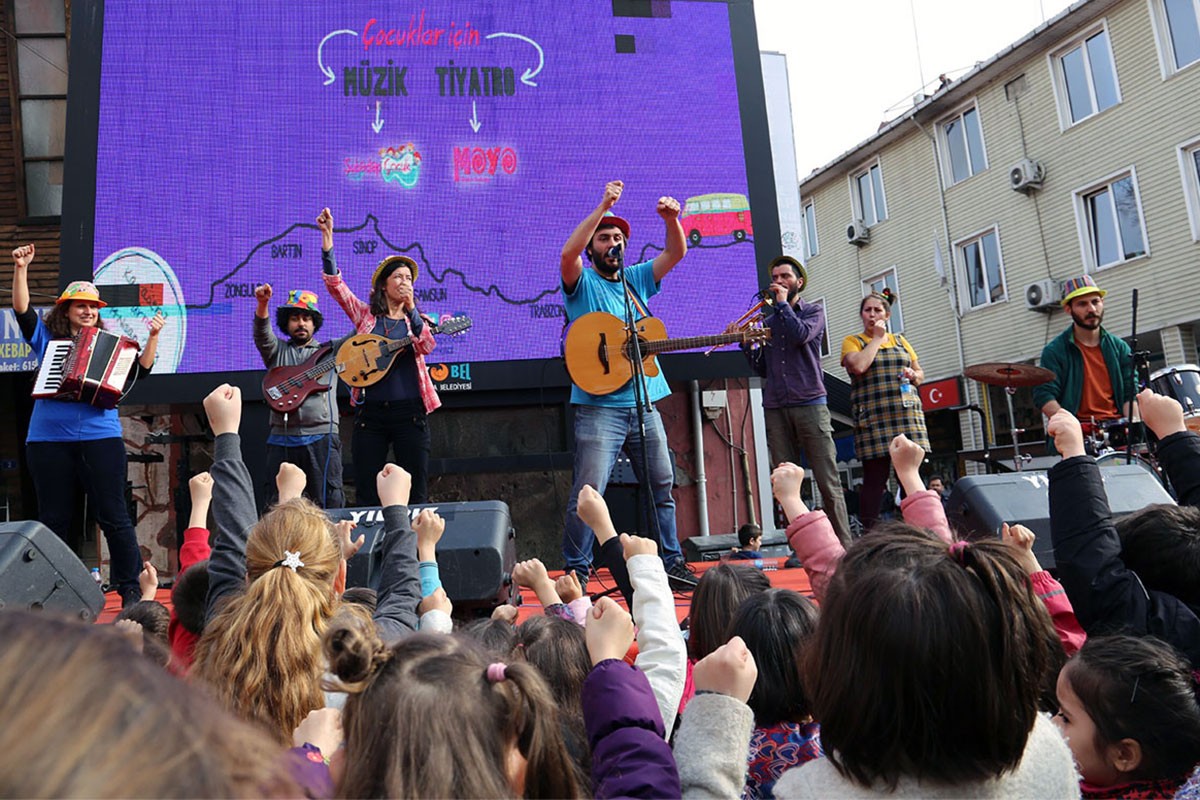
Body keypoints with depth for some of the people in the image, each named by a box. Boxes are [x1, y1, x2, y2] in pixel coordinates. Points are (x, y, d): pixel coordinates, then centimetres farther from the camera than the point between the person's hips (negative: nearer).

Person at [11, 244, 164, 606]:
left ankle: (131, 588, 3)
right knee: (53, 518, 10)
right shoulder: (47, 338, 13)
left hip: (100, 438, -1)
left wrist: (153, 338, -13)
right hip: (48, 441, 1)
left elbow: (141, 369, 0)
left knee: (113, 517, -2)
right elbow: (22, 309, 1)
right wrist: (20, 269, -9)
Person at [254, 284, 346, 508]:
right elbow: (262, 334, 0)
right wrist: (262, 304, -19)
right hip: (281, 439, 2)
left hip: (321, 437, -2)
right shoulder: (277, 351, 19)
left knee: (328, 504, -6)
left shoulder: (330, 350, 17)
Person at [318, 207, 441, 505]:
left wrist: (411, 310, -12)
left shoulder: (415, 320, 12)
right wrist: (327, 244, -13)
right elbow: (335, 284, -2)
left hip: (409, 411, 0)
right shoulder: (365, 314, 9)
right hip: (371, 411, 0)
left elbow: (427, 346, -7)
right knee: (367, 493, 3)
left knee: (416, 491, 2)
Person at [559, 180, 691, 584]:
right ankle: (577, 570, 3)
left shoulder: (635, 279, 17)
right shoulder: (582, 282, 2)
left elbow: (676, 252, 11)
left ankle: (671, 560, 25)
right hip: (599, 405, -6)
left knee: (662, 485, 12)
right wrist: (602, 208, -23)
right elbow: (567, 253, -19)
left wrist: (671, 218, -7)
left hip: (644, 403, 6)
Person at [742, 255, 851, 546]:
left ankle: (844, 546, -4)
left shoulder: (814, 311, 10)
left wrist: (783, 304, -1)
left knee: (828, 482, -7)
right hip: (776, 409, 4)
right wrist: (747, 345, 6)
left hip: (810, 404, -4)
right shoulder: (768, 323, 21)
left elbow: (801, 335, -13)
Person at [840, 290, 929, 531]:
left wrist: (913, 375, 1)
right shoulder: (852, 341, 7)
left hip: (906, 413, 5)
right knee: (875, 479, -7)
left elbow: (920, 373, 25)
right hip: (874, 418, -4)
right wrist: (877, 338, -2)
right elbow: (858, 366, -13)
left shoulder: (900, 341, 21)